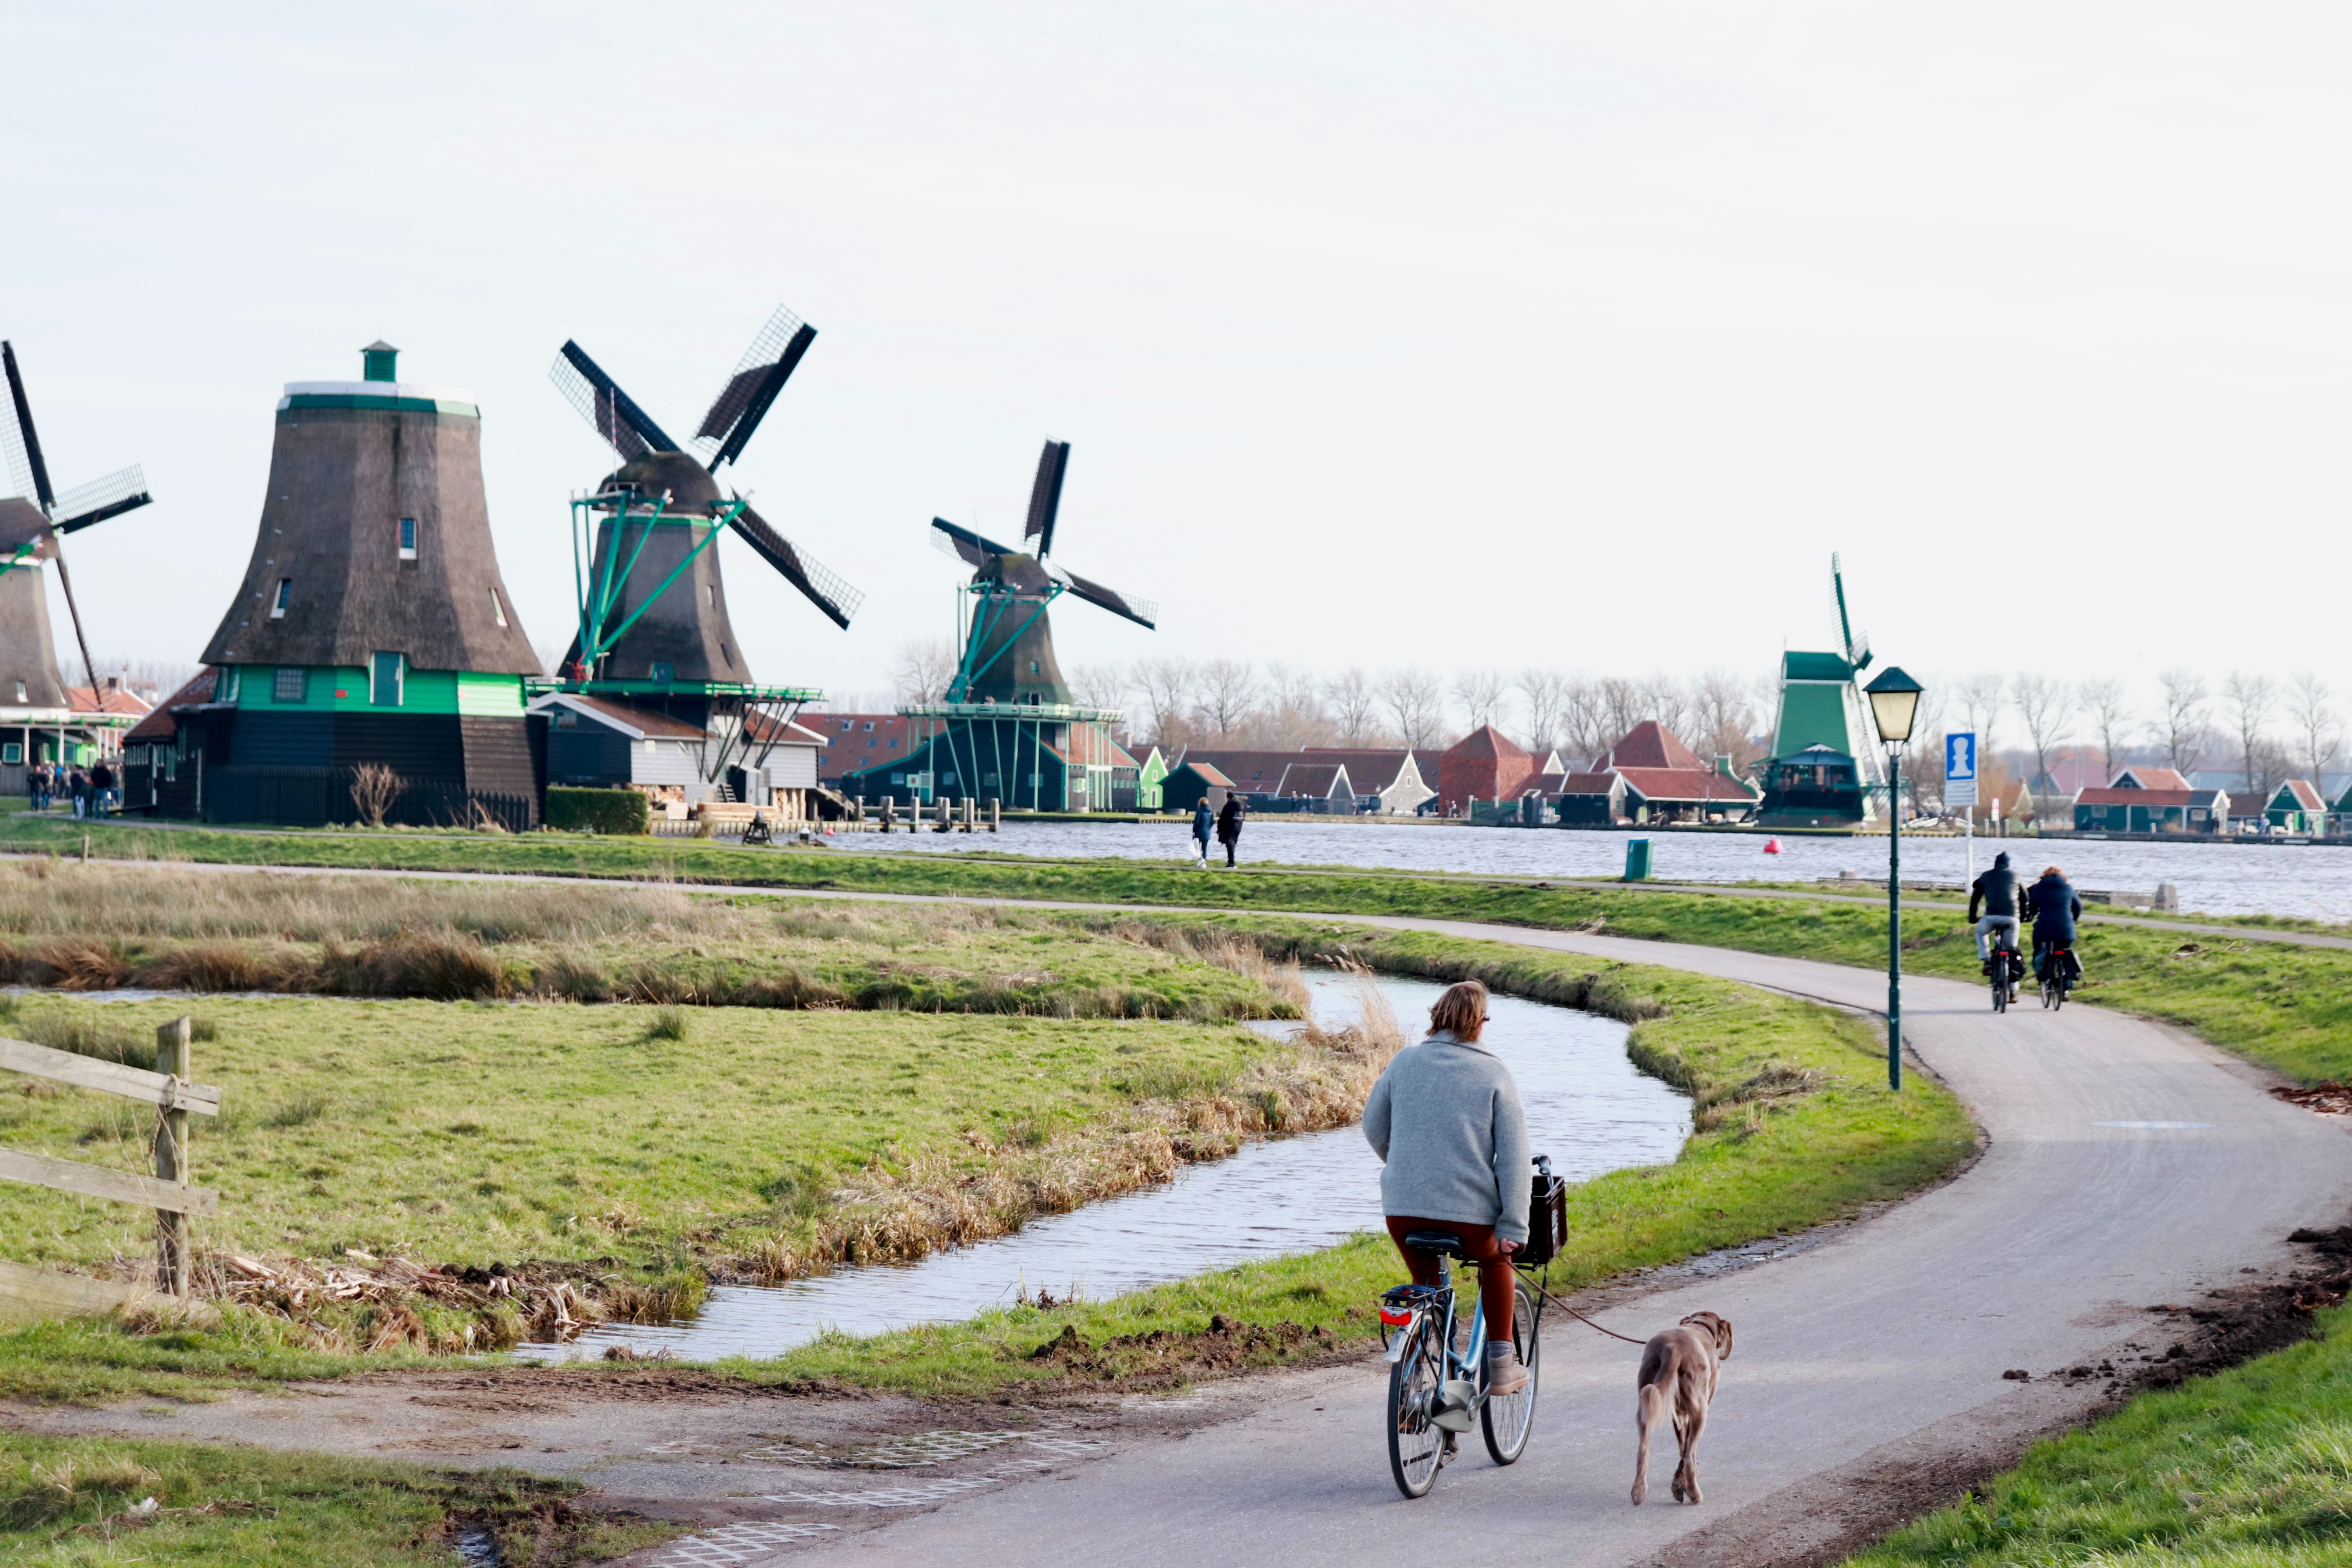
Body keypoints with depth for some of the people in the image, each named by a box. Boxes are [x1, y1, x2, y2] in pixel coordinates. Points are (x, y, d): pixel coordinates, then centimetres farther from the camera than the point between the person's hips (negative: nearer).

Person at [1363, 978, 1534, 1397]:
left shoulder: (1405, 1062, 6)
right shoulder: (1495, 1075, -1)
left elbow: (1373, 1127, 18)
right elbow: (1514, 1155, -5)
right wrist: (1514, 1227, -4)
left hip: (1403, 1206, 2)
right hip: (1470, 1210, -2)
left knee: (1425, 1284, 26)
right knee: (1495, 1264, 29)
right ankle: (1501, 1366, 25)